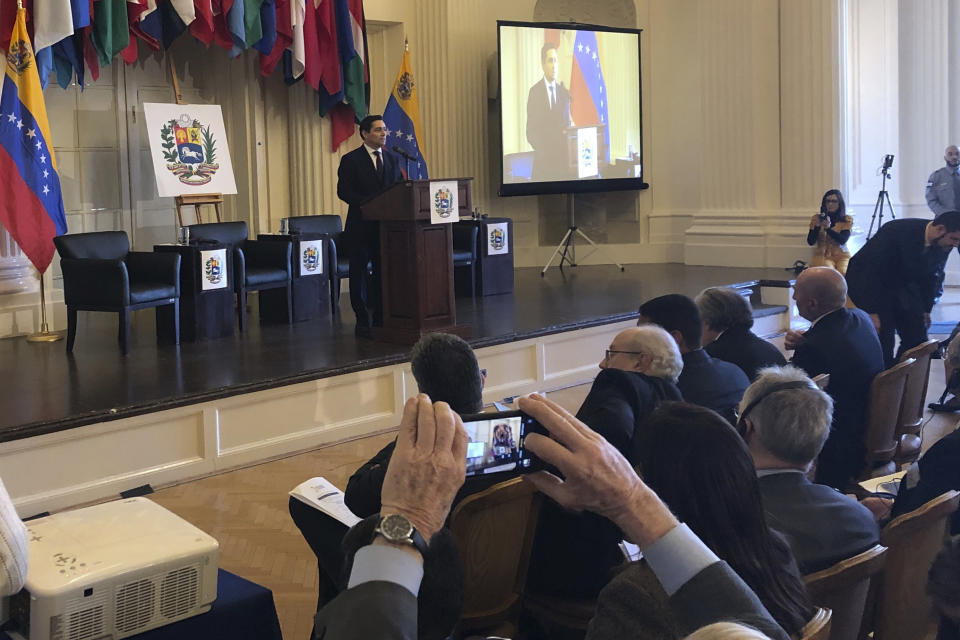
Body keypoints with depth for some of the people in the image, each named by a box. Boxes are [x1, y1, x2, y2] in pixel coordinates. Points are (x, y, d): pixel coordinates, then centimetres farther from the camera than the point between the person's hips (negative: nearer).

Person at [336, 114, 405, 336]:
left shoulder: (392, 158, 12)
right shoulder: (351, 160, -3)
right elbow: (343, 191, -11)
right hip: (362, 225, -4)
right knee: (359, 273, 1)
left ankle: (380, 318, 15)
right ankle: (363, 321, 7)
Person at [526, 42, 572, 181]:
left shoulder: (564, 92, 10)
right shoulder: (535, 92, -1)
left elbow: (567, 126, 12)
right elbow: (530, 131, -5)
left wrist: (568, 149, -6)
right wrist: (543, 150, -19)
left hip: (563, 159, 3)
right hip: (542, 160, -3)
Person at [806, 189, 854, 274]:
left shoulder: (847, 220, 3)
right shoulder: (816, 218, 6)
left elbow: (843, 240, -11)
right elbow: (810, 242, -1)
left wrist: (828, 228, -25)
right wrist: (817, 226, -18)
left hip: (842, 256, 0)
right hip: (822, 255, 0)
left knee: (844, 273, -31)